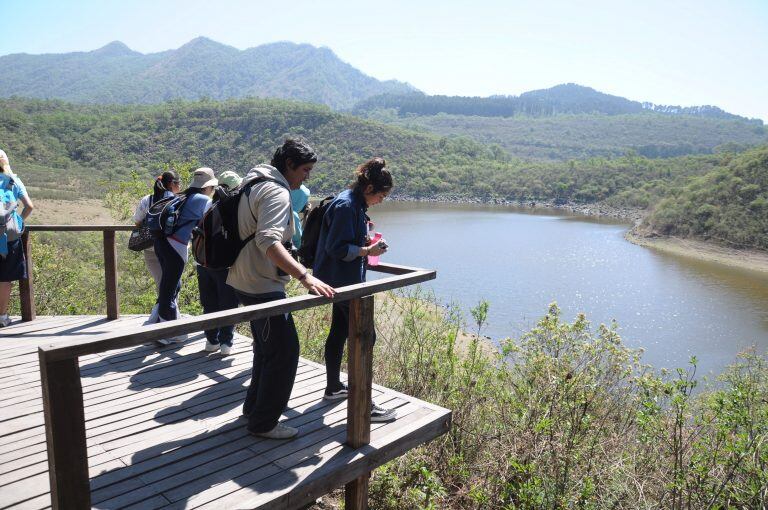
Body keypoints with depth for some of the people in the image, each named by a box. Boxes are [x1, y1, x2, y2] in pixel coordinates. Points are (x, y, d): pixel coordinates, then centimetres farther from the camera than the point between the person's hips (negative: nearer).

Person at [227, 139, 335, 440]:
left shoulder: (254, 182, 12)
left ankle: (255, 405, 37)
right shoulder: (276, 192, -20)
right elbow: (269, 241, -36)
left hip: (246, 280, 11)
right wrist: (305, 277, -44)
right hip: (262, 286, -11)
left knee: (268, 346, 23)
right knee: (284, 351, -2)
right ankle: (263, 423, 10)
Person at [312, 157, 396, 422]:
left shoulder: (354, 203, 12)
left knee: (339, 333, 19)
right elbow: (337, 249, -22)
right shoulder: (346, 206, -20)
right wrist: (368, 250, -15)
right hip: (343, 281, -11)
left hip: (342, 281, 11)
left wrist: (365, 241, 8)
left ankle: (333, 387, 33)